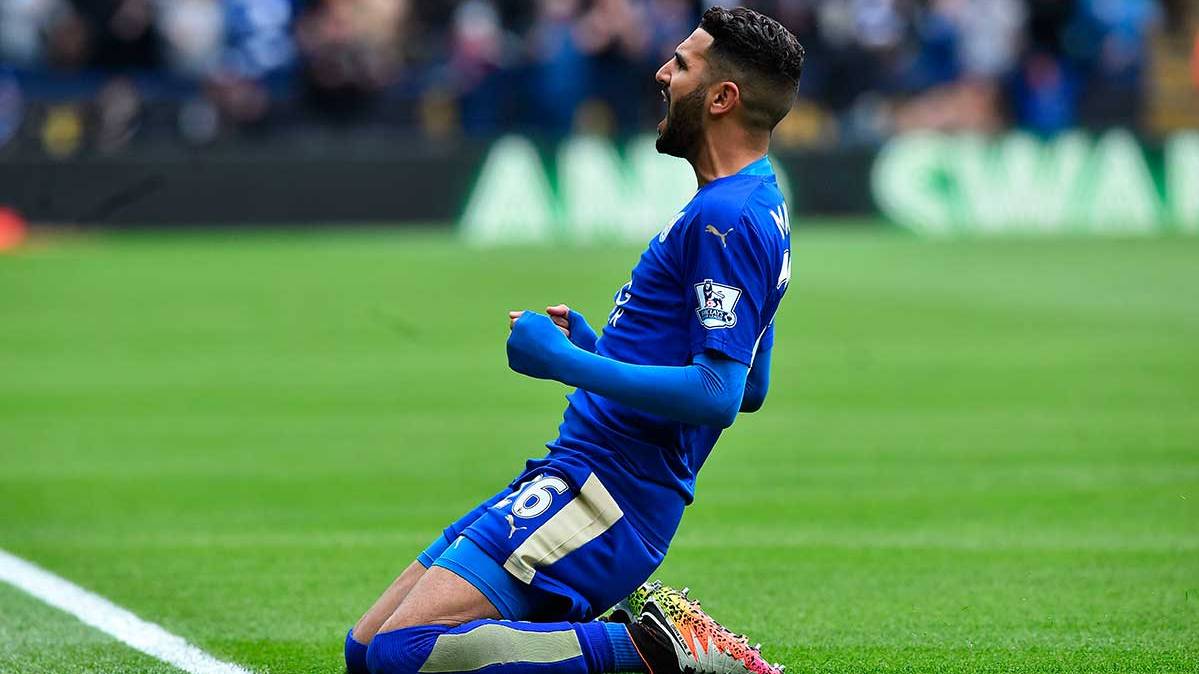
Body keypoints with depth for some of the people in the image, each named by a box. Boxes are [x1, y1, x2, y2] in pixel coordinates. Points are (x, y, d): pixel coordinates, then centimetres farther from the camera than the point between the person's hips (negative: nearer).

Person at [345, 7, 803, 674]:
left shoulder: (724, 220, -15)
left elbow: (717, 395, -24)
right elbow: (750, 388, 26)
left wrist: (566, 362, -18)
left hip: (602, 494, -10)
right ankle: (627, 619, 7)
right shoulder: (753, 206, 18)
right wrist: (599, 348, 24)